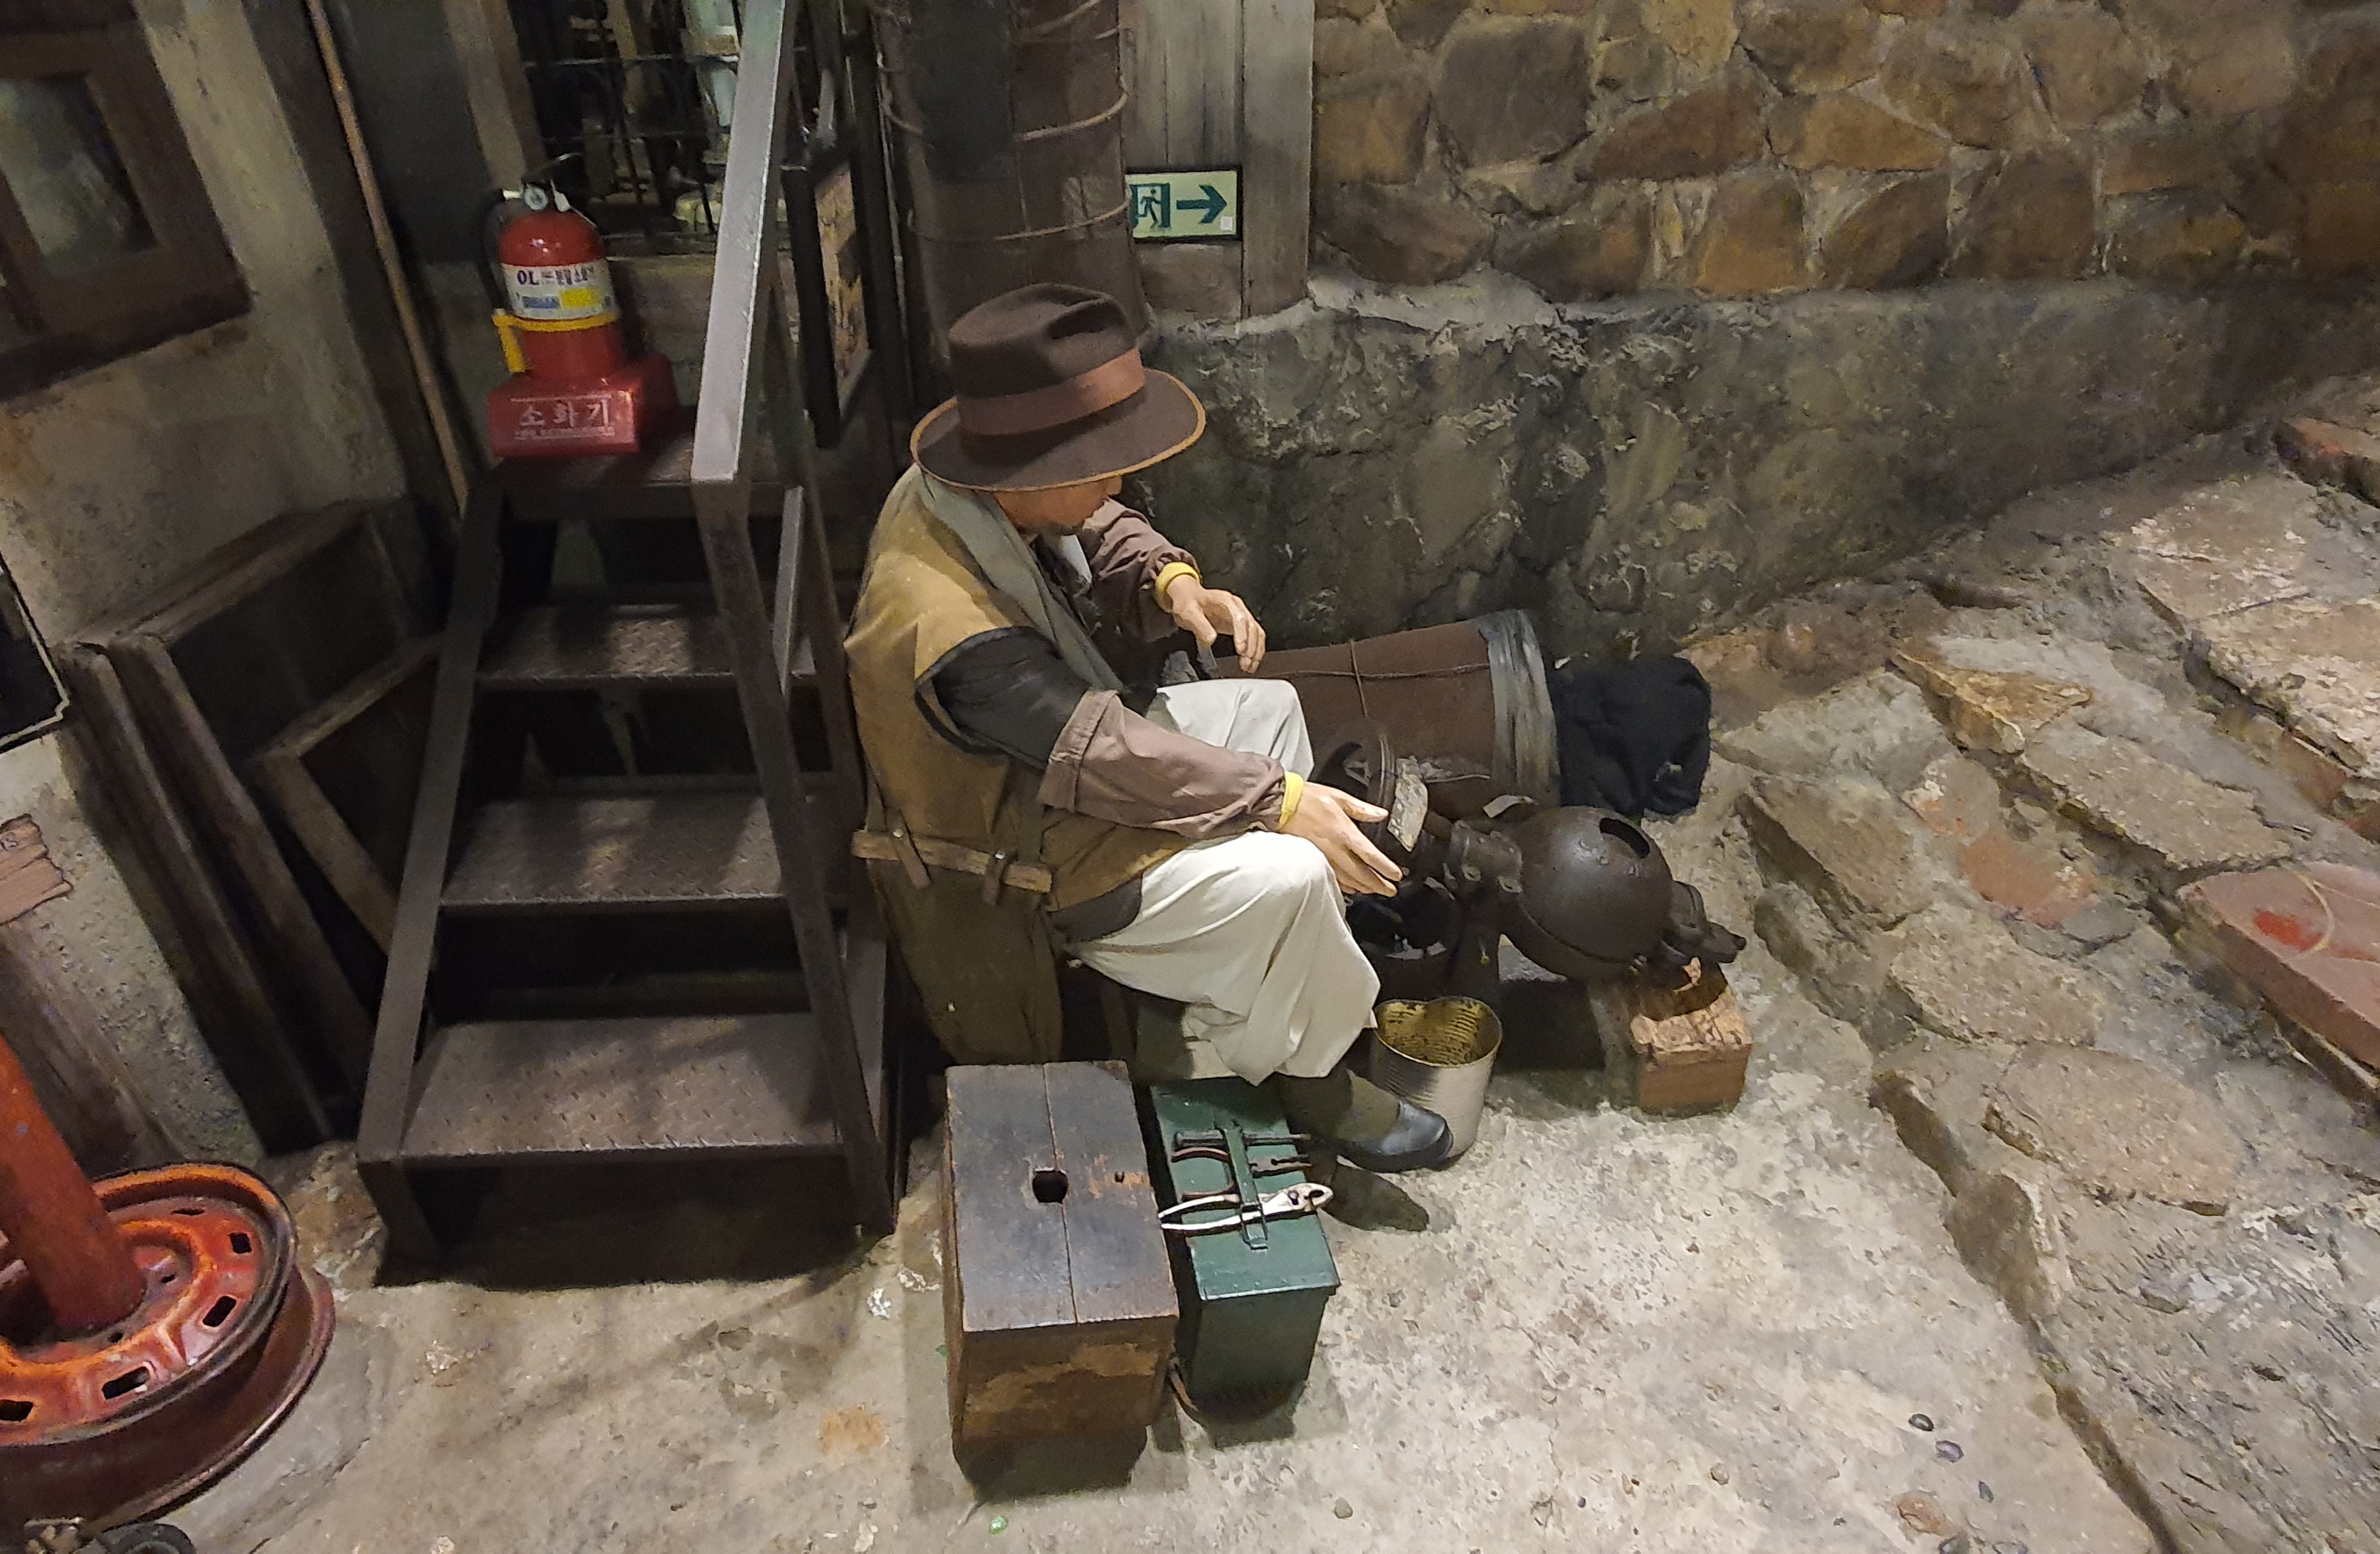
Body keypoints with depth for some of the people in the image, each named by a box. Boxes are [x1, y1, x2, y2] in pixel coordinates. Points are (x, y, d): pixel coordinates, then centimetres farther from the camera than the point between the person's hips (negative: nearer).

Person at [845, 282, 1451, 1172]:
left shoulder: (977, 492, -11)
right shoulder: (950, 632, -38)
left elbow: (1100, 535, 6)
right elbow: (1105, 757, -33)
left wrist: (1170, 583, -16)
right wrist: (1280, 800, -29)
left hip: (1060, 744, 10)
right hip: (1022, 859, -10)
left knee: (1268, 709, 13)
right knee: (1285, 880, -23)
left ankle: (1307, 975, 24)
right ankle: (1306, 1078, 6)